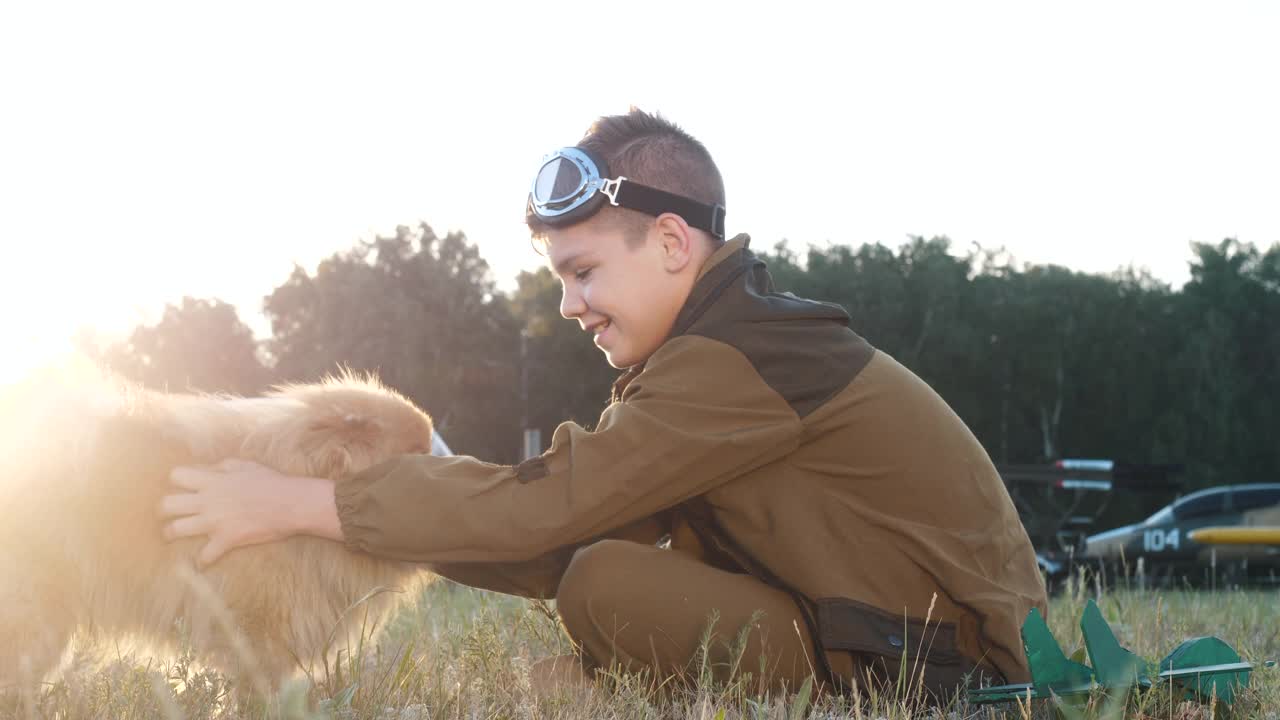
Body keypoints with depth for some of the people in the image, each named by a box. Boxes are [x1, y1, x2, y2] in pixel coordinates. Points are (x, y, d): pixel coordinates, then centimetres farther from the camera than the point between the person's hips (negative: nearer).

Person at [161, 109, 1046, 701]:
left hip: (949, 664, -10)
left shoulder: (739, 360, -20)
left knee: (606, 591, -21)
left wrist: (300, 504, -18)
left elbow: (546, 504, -23)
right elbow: (595, 526, 4)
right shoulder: (740, 339, 10)